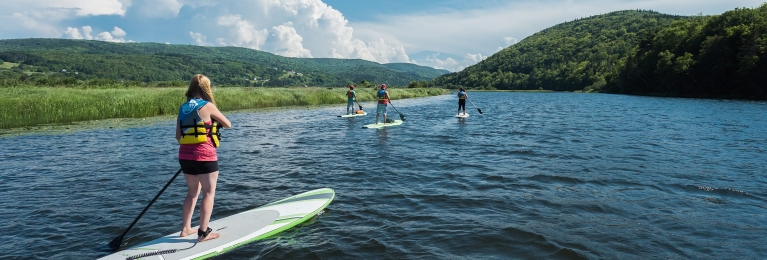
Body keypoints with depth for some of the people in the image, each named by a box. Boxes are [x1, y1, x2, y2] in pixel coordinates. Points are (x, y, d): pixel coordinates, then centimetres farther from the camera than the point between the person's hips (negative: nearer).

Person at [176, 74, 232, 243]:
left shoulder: (183, 108, 8)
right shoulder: (208, 106, -9)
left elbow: (178, 135, 9)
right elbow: (228, 124, 1)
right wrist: (216, 119, 20)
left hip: (185, 155, 7)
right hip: (204, 155, -7)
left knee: (193, 192, 20)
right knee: (209, 193, 2)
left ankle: (186, 228, 26)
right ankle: (203, 233, 2)